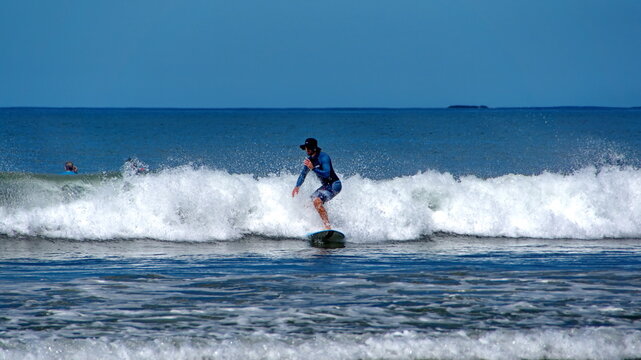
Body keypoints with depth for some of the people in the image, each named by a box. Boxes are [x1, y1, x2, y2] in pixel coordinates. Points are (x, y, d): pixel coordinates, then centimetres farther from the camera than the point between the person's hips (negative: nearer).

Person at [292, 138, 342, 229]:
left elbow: (327, 174, -29)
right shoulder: (310, 160, 7)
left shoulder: (323, 157, -18)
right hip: (325, 186, 10)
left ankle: (328, 227, -34)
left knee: (317, 202, -28)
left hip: (334, 185, -10)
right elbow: (303, 174, 20)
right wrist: (297, 186, 8)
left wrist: (313, 168, -34)